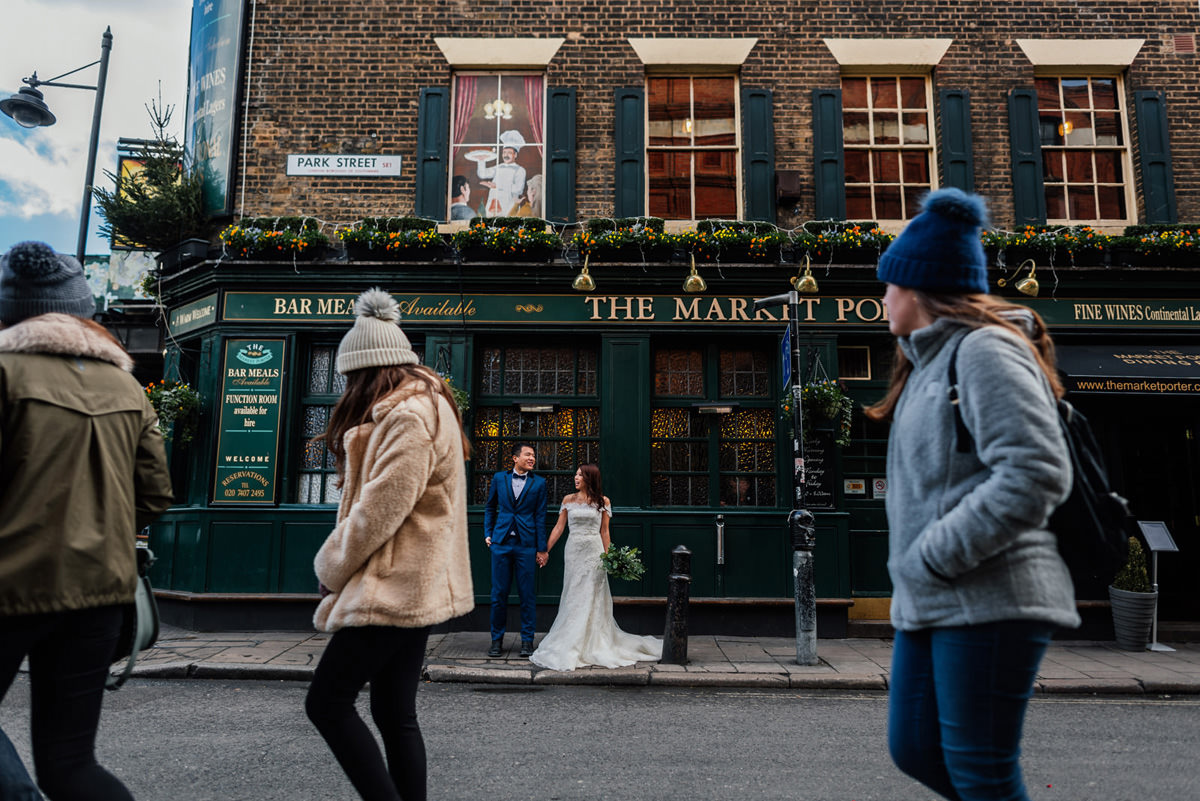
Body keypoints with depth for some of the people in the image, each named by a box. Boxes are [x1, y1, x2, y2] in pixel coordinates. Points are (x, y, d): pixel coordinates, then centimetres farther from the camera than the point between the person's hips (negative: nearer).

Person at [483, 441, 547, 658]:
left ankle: (527, 640, 15)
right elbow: (490, 508, 18)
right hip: (501, 543, 1)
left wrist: (542, 548, 0)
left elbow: (540, 517, 2)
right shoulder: (499, 478, 7)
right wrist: (488, 533, 9)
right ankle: (497, 639, 19)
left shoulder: (539, 483, 3)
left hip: (526, 544, -1)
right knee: (499, 593, 6)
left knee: (527, 594, 3)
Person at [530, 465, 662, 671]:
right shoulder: (568, 500, 7)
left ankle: (594, 645, 12)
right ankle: (572, 644, 15)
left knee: (593, 598, 1)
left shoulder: (603, 502, 1)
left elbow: (604, 532, 3)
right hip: (573, 551, 2)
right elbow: (559, 528, 6)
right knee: (573, 597, 5)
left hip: (594, 552, -2)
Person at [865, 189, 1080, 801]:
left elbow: (1038, 473, -21)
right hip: (928, 603, 9)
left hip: (987, 600, -9)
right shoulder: (933, 358, 18)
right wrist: (918, 573, 11)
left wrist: (934, 556, -18)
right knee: (913, 749, 13)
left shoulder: (985, 349, -10)